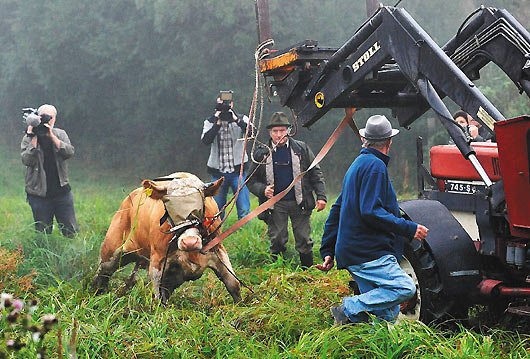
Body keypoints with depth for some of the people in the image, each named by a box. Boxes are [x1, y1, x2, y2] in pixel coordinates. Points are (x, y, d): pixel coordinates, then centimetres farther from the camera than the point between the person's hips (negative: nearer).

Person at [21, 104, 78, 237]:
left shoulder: (60, 134, 7)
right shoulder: (28, 138, 0)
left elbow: (69, 152, -11)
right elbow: (27, 160, -14)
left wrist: (51, 136, -17)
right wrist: (34, 137, -18)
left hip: (61, 190, 2)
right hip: (39, 194, -2)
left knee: (71, 232, 2)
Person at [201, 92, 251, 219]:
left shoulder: (241, 119, 2)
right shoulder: (210, 122, 4)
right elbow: (205, 140, -11)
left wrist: (236, 120, -22)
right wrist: (217, 123, -17)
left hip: (238, 171, -1)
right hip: (218, 172, 1)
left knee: (244, 211, -3)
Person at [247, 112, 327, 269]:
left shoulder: (302, 149, 2)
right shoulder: (261, 153, 1)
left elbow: (315, 173, 5)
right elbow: (251, 180, 7)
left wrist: (321, 196, -5)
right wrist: (263, 190, -13)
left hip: (299, 203, 0)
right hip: (275, 205, 0)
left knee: (304, 241, 4)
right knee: (277, 242, 1)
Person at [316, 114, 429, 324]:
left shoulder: (358, 164, 22)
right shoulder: (375, 166, -9)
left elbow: (337, 210, 23)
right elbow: (371, 211, -20)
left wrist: (327, 250, 24)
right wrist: (409, 229, -16)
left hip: (353, 252, 10)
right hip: (369, 252, -10)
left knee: (387, 315, 6)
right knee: (405, 288, -21)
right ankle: (350, 309, -18)